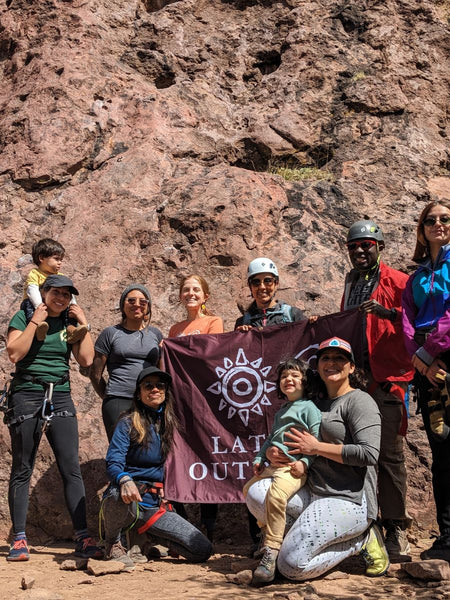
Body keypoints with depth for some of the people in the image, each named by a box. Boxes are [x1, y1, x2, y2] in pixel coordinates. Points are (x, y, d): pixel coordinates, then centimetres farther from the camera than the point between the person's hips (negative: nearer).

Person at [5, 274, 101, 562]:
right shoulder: (23, 318, 2)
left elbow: (86, 360, 1)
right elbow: (15, 353, -13)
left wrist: (84, 324, 0)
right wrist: (35, 322, -12)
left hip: (61, 397, 3)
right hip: (26, 395, -3)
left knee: (71, 468, -2)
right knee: (22, 469, 2)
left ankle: (83, 538, 0)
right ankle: (19, 539, 8)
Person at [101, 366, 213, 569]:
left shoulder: (168, 424, 12)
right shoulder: (128, 423, -4)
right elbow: (113, 462, -16)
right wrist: (125, 480, -37)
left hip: (156, 505, 5)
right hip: (129, 496, -4)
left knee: (203, 550, -9)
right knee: (123, 497, -42)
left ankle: (148, 537, 16)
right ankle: (112, 545, -8)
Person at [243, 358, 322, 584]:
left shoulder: (309, 407, -2)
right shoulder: (280, 412, 26)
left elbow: (317, 440, -11)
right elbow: (270, 439, 30)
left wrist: (305, 462, -21)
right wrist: (259, 459, 17)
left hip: (293, 467, -10)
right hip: (272, 465, 10)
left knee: (275, 494, -34)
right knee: (249, 489, 21)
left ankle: (270, 556, -34)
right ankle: (267, 531, 34)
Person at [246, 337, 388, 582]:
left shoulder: (359, 401, -4)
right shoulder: (315, 403, 19)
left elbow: (369, 454, -19)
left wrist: (317, 447, -12)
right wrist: (271, 453, 0)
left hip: (348, 500, -7)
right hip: (311, 493, 8)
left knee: (292, 566, -20)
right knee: (256, 492, -16)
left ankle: (361, 539, 0)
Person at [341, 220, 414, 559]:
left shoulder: (397, 282, 3)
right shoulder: (350, 286, 24)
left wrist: (389, 313, -21)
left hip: (386, 379, -6)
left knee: (389, 455, -5)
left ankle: (396, 529, 3)